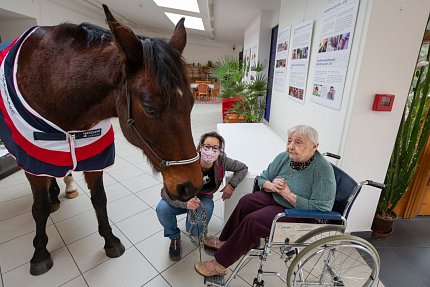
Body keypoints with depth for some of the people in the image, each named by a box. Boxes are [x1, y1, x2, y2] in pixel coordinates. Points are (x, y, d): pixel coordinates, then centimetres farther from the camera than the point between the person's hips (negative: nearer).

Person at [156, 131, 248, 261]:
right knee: (162, 208, -30)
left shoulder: (221, 161, -23)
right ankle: (175, 238, 2)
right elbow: (166, 191, -31)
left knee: (195, 230, -25)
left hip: (204, 198, 1)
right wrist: (185, 203, -49)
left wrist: (231, 184, -20)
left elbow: (243, 168, -5)